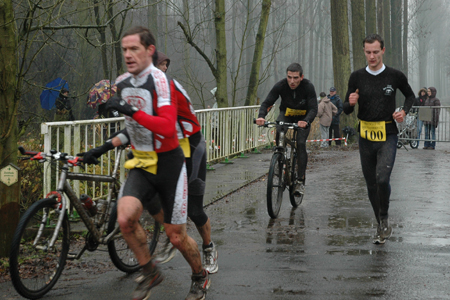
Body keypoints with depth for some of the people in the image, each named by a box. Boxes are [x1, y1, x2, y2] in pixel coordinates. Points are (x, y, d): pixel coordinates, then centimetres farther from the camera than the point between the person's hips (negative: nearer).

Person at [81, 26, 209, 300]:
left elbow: (167, 127, -32)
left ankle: (201, 277, 32)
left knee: (176, 236, 3)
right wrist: (105, 147, 14)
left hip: (169, 164, -5)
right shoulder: (123, 83, 4)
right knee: (125, 218, -20)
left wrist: (131, 111, -37)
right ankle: (150, 272, 4)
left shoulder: (160, 81, -18)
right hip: (142, 165, 5)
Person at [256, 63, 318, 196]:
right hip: (286, 114, 2)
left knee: (300, 144, -20)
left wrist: (306, 121, -53)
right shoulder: (280, 85, -24)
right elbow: (267, 103, -24)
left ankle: (300, 181, -14)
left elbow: (313, 109, -32)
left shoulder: (308, 87, -27)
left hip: (303, 117, -2)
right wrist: (261, 116, -45)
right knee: (278, 133, -27)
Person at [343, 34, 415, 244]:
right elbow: (347, 110, 6)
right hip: (366, 137, 3)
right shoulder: (357, 77, 1)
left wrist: (404, 111, -3)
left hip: (388, 136, -3)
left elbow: (410, 95, 17)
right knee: (371, 185, 8)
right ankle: (382, 227, 24)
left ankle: (384, 217, 3)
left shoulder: (395, 76, -2)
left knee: (382, 179, -21)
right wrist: (350, 103, -17)